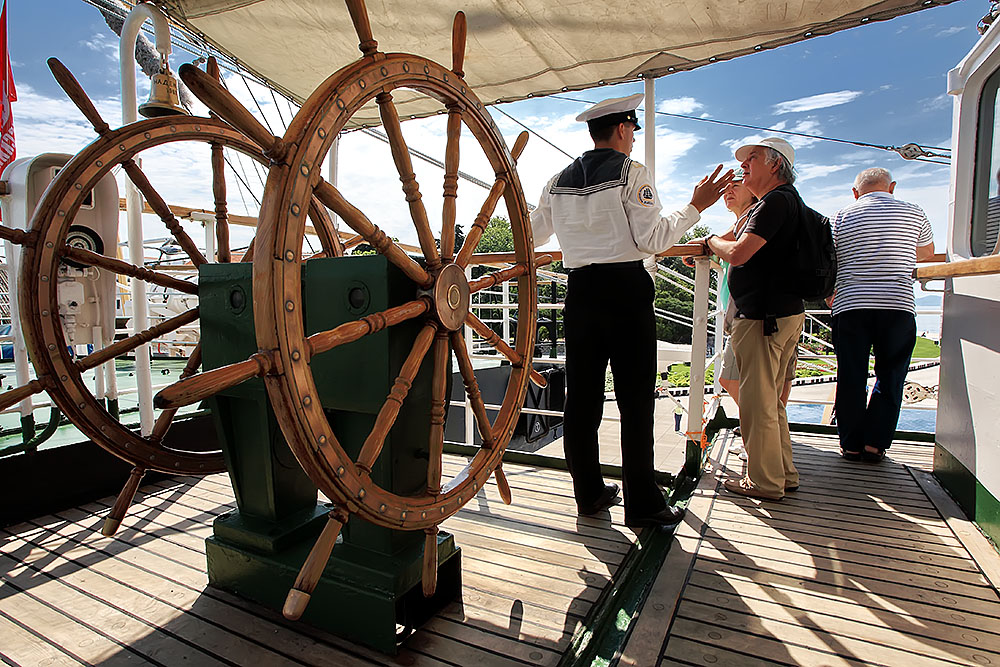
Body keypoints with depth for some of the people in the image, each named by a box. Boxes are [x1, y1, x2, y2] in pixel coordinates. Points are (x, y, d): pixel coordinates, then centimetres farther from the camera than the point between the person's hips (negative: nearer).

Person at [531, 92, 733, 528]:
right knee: (635, 397, 0)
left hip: (580, 291, 6)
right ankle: (642, 504, 7)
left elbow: (533, 235, 20)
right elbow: (652, 239, -9)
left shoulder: (559, 181, 13)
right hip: (626, 288, -5)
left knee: (581, 394, 8)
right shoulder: (631, 173, -3)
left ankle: (589, 492, 19)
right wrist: (695, 207, 1)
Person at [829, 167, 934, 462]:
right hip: (898, 307, 0)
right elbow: (927, 251, 28)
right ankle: (875, 444, 12)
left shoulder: (839, 218, 7)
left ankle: (850, 444, 13)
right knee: (889, 378, 11)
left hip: (850, 307, 0)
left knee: (851, 379, 6)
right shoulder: (913, 213, 10)